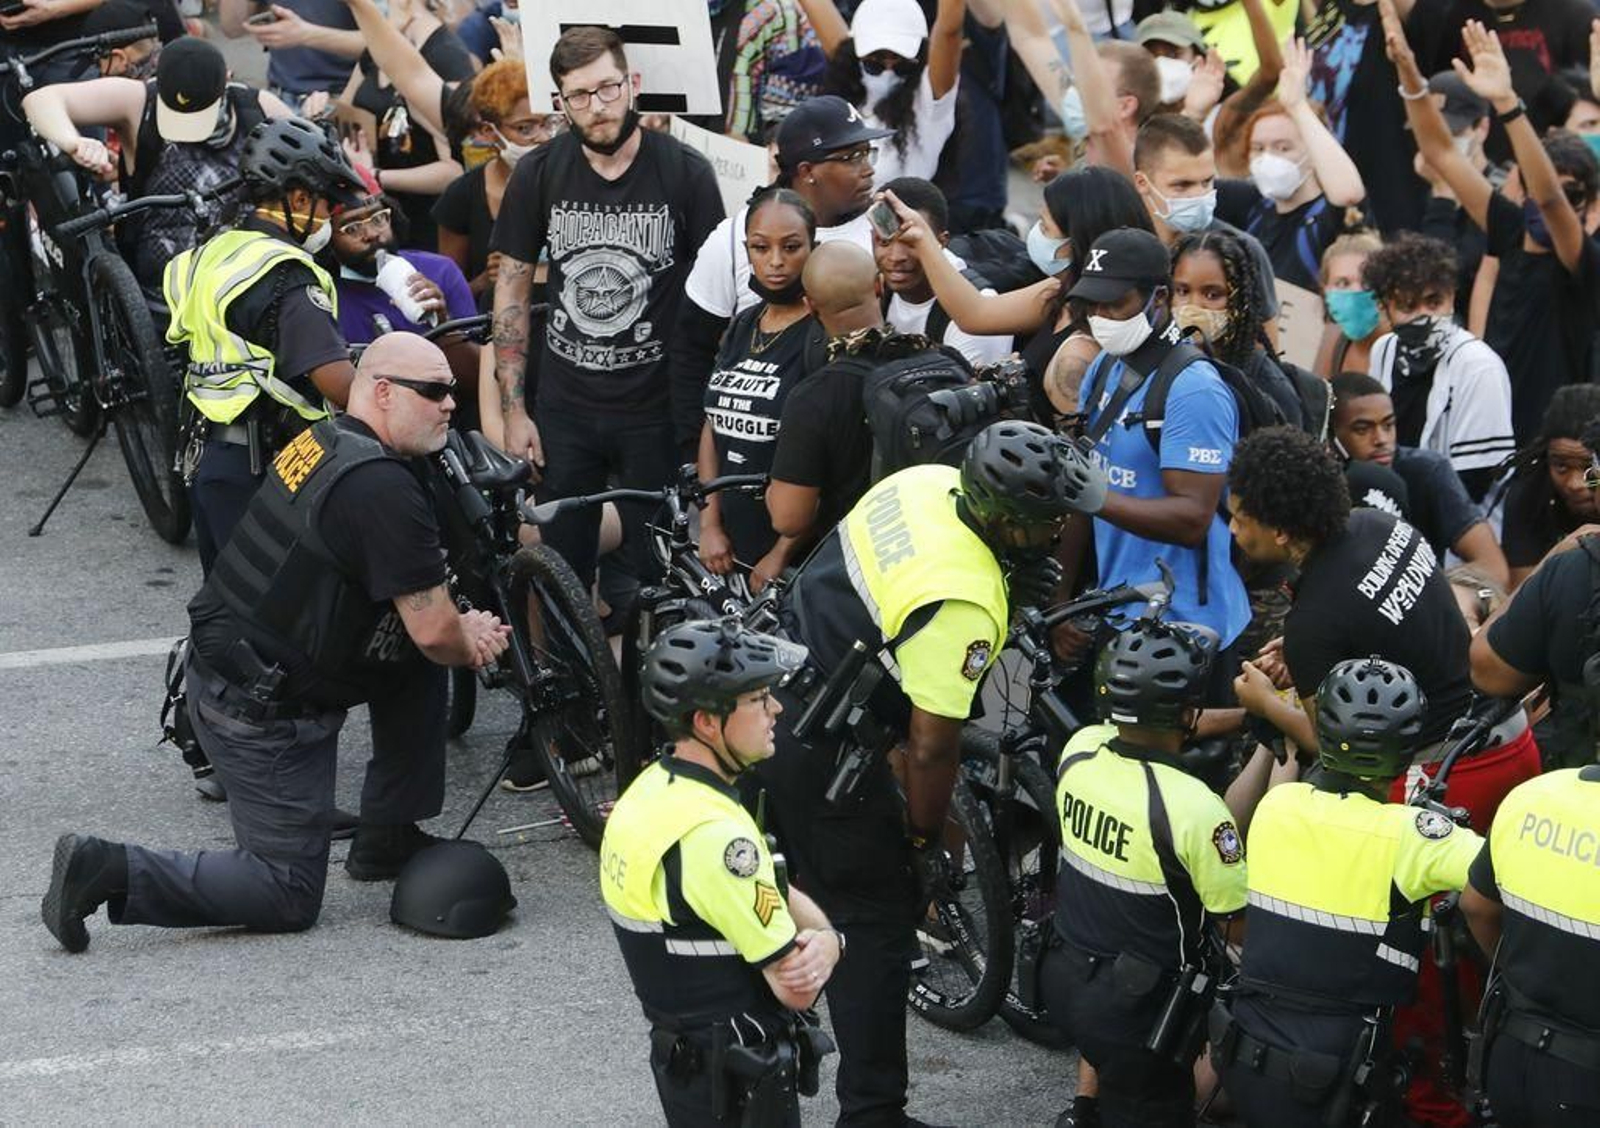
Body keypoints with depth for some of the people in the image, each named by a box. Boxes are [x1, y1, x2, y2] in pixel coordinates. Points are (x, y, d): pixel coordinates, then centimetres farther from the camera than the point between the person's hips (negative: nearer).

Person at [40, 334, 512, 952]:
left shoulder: (322, 440, 6)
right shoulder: (383, 488, -23)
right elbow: (434, 631, -20)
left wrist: (461, 630, 5)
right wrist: (471, 644, 3)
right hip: (262, 714, -9)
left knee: (419, 670, 19)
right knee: (289, 896, 1)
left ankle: (389, 839, 25)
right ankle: (110, 871, -7)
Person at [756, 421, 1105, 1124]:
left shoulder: (927, 480, -6)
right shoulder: (962, 605, -29)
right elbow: (931, 746, -22)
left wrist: (1009, 582, 0)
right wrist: (927, 839, -5)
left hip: (769, 689, 9)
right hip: (821, 754, -9)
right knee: (875, 925, 3)